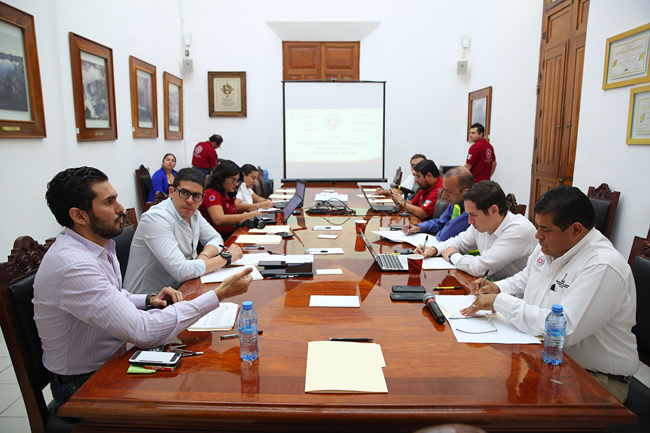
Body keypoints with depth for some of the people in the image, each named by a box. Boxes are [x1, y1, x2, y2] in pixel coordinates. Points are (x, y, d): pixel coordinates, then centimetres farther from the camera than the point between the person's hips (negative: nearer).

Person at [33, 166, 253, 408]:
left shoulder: (99, 246, 2)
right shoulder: (73, 266, -30)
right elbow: (144, 332, -34)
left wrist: (149, 300, -5)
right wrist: (219, 295, -32)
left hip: (110, 360, 8)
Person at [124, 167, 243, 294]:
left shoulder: (193, 213, 2)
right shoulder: (156, 218, -23)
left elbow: (215, 238, 12)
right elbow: (181, 271, -31)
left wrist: (204, 256, -12)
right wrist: (227, 256, -21)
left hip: (179, 287, 8)